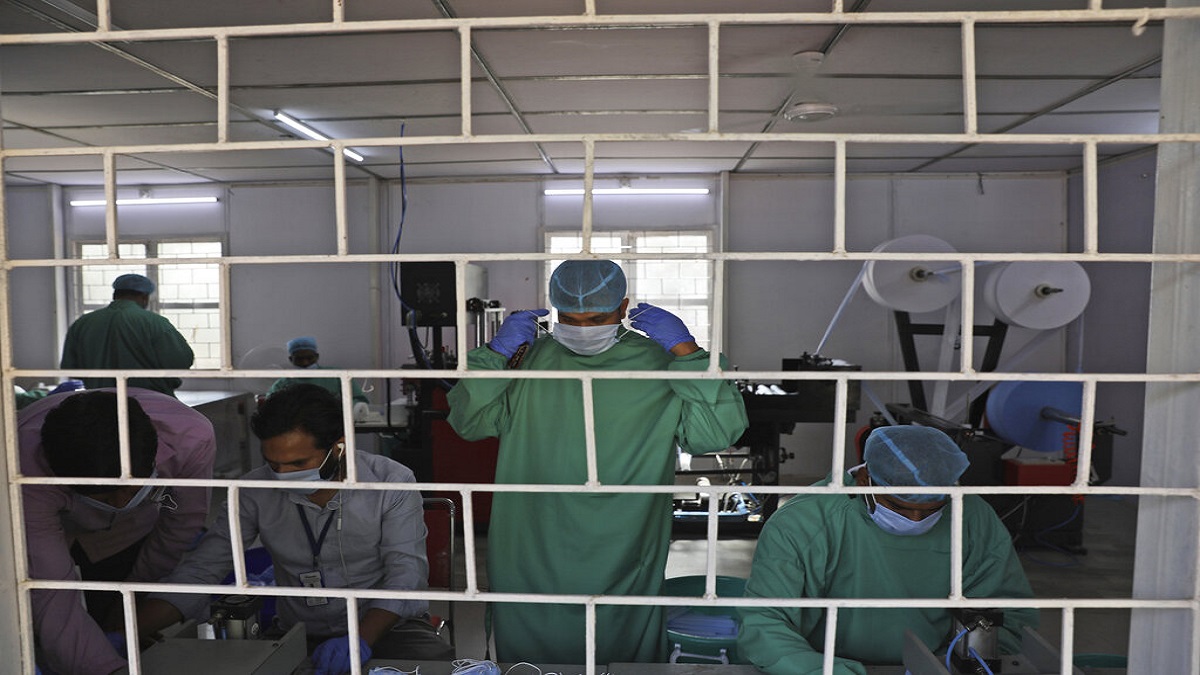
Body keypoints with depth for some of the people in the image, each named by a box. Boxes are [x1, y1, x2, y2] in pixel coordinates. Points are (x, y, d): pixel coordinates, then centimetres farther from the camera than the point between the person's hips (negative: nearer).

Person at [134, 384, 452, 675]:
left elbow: (406, 573, -17)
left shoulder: (392, 483, -13)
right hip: (302, 637, 3)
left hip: (387, 627, -2)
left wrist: (362, 639, -33)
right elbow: (201, 569, -5)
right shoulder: (256, 492, -6)